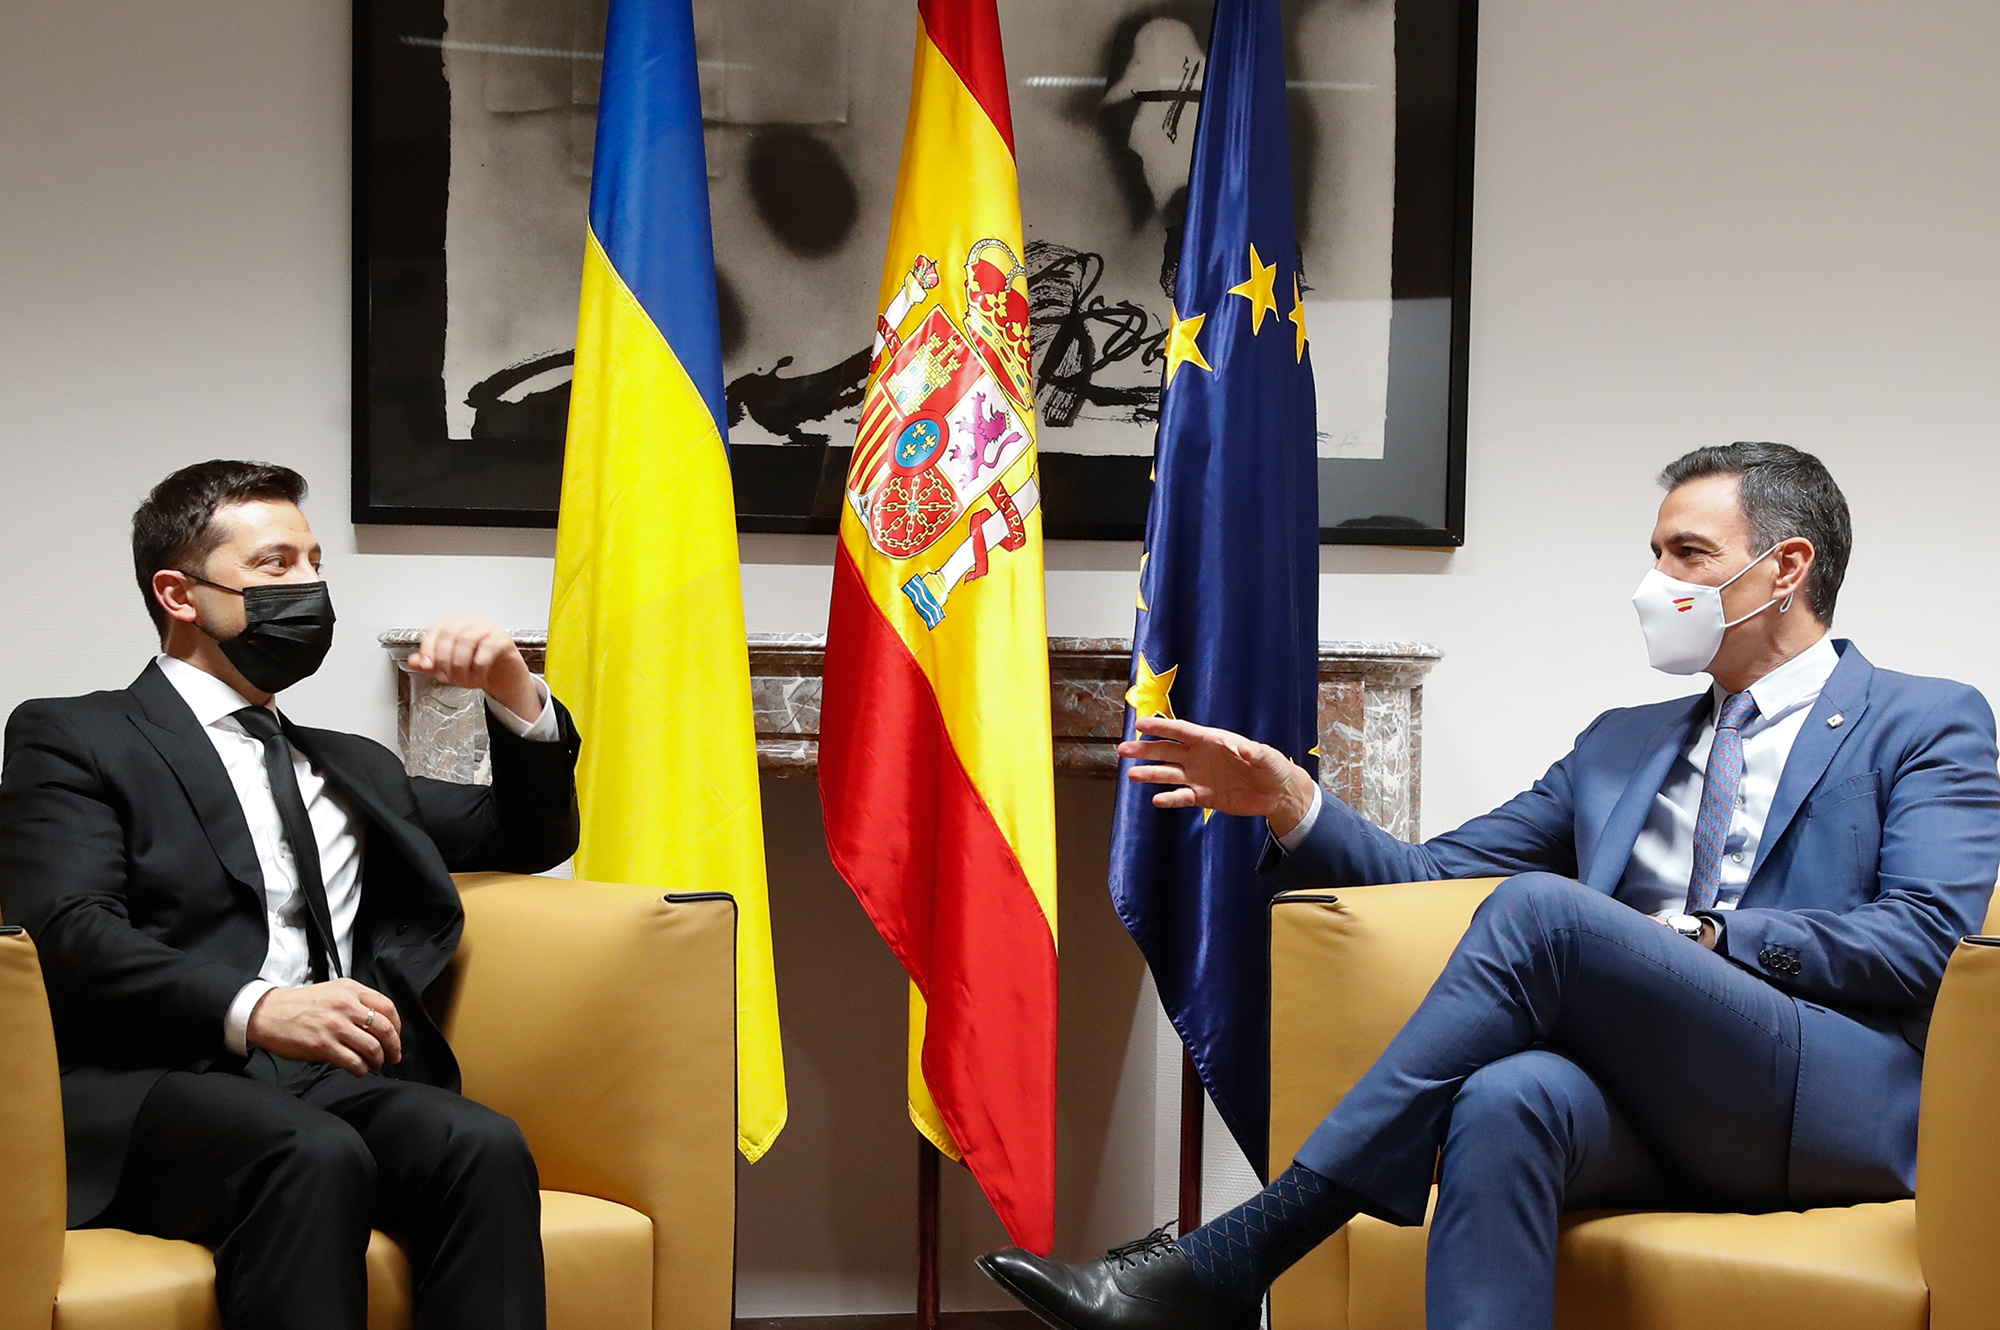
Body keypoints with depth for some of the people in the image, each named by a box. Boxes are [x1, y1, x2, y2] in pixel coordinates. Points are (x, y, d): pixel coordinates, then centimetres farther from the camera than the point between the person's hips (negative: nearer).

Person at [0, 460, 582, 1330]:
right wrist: (251, 1011, -24)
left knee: (484, 1148, -28)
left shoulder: (353, 766, 31)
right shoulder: (74, 738, 11)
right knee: (314, 1155, -37)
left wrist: (515, 694, 15)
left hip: (345, 1079, 5)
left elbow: (534, 836, 35)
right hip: (160, 1081, -5)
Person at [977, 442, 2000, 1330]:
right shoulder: (1622, 743, 28)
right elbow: (1431, 878, 20)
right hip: (1649, 1106, 4)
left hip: (1843, 1106, -4)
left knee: (1539, 909, -28)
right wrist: (1294, 806, 3)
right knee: (1506, 1099, -35)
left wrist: (1699, 938, -7)